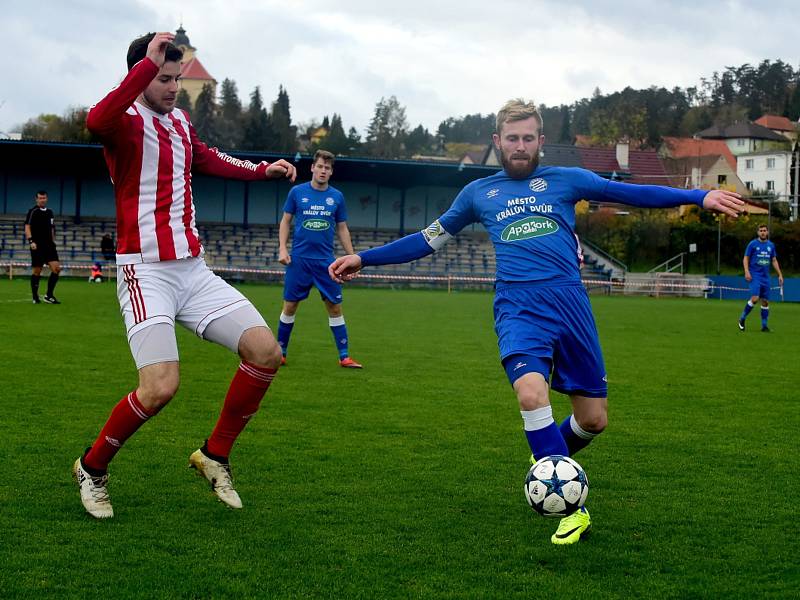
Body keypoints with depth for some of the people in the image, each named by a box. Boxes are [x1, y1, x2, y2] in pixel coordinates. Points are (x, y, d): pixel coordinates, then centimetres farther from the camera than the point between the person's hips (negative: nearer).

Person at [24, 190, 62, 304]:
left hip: (49, 246, 5)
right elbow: (27, 227, -10)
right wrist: (31, 241, -20)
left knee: (56, 268, -8)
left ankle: (49, 295, -1)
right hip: (37, 246, -5)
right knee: (36, 271, 0)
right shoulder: (33, 212, -4)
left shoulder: (50, 212, 15)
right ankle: (35, 297, 11)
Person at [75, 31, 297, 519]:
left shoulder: (181, 122, 15)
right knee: (161, 386, -20)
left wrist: (262, 170, 36)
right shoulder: (126, 121, -10)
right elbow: (97, 121, -37)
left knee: (265, 352, -3)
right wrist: (149, 63, -35)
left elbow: (208, 159, 38)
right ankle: (92, 468, 5)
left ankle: (215, 456, 14)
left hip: (193, 269, 8)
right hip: (146, 272, -8)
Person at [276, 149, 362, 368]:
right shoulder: (297, 192, 2)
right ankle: (280, 352, 15)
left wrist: (352, 257, 7)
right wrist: (282, 249, -4)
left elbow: (342, 229, 11)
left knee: (335, 307, -1)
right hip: (299, 258, -1)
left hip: (326, 260, 1)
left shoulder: (337, 196, 6)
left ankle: (344, 356, 4)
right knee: (290, 306, 2)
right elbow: (285, 221, 8)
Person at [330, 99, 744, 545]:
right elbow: (429, 240, 24)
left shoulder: (565, 180, 12)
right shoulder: (478, 193, 16)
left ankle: (549, 461, 36)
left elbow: (631, 193, 7)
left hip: (569, 302, 1)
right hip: (519, 307, -1)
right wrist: (364, 258, 21)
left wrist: (699, 196, -4)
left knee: (594, 419, 2)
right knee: (532, 394, -28)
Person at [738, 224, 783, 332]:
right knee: (755, 298, -19)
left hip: (765, 277, 5)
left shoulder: (771, 245, 10)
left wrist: (780, 275, 11)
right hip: (754, 275, -5)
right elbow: (745, 258, -1)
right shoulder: (753, 244, -3)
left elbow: (774, 261, 17)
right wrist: (747, 271, -15)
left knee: (765, 301, 3)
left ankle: (764, 325, 10)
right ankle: (742, 318, -1)